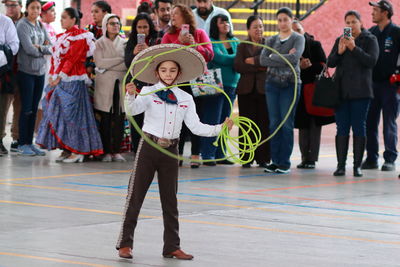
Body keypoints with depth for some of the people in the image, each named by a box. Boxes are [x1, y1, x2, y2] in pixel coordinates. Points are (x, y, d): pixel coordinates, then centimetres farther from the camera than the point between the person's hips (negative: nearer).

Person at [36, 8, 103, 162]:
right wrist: (52, 76, 5)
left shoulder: (79, 36, -7)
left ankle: (77, 151, -6)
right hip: (58, 80, 9)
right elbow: (55, 57, 17)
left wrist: (60, 76, -17)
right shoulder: (61, 37, 19)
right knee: (58, 112, 6)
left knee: (71, 112, -9)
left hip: (72, 80, -9)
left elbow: (72, 59, -13)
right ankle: (66, 149, 11)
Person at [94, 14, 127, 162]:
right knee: (105, 119, -5)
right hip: (104, 85, -2)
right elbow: (99, 63, -7)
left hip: (121, 84, 2)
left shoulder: (125, 43, 13)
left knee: (119, 119, -3)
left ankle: (116, 150, 2)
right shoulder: (99, 43, 8)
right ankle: (106, 151, -1)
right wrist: (121, 59, -7)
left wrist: (108, 66, -8)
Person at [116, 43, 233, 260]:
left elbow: (196, 127, 2)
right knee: (135, 196, -1)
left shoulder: (185, 99, 5)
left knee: (170, 200, 10)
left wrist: (220, 128, -9)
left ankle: (172, 246, 17)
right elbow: (132, 110, -21)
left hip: (170, 151, 3)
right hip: (149, 147, -3)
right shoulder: (149, 93, -5)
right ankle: (125, 243, 7)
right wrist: (130, 96, -41)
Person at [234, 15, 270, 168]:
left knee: (264, 124, -3)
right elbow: (238, 66, -2)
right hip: (247, 89, 1)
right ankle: (247, 158, 4)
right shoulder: (242, 46, 13)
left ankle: (263, 158, 3)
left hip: (264, 88, -1)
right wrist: (259, 67, -9)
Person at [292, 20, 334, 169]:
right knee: (303, 125, 3)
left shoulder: (315, 45, 2)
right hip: (298, 90, 2)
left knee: (315, 124, -5)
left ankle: (312, 159, -4)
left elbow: (323, 65, -2)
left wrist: (309, 66, -16)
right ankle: (305, 158, 7)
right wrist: (299, 66, -17)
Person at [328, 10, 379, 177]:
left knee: (359, 128, -3)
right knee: (342, 128, 0)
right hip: (341, 91, 3)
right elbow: (330, 63, 8)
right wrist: (339, 52, -11)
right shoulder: (340, 40, 14)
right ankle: (341, 165, 1)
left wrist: (354, 48, -18)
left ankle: (357, 165, 0)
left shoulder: (369, 40, 3)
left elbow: (372, 61, -10)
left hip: (360, 91, -3)